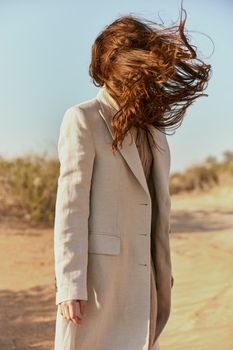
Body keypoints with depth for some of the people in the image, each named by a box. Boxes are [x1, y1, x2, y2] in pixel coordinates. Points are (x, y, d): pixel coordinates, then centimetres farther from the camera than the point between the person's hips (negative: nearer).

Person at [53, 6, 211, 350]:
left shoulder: (153, 128, 14)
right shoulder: (83, 119, -7)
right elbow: (70, 206, -13)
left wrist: (162, 278, 17)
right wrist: (70, 286, -18)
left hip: (140, 281, 7)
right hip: (97, 275, -7)